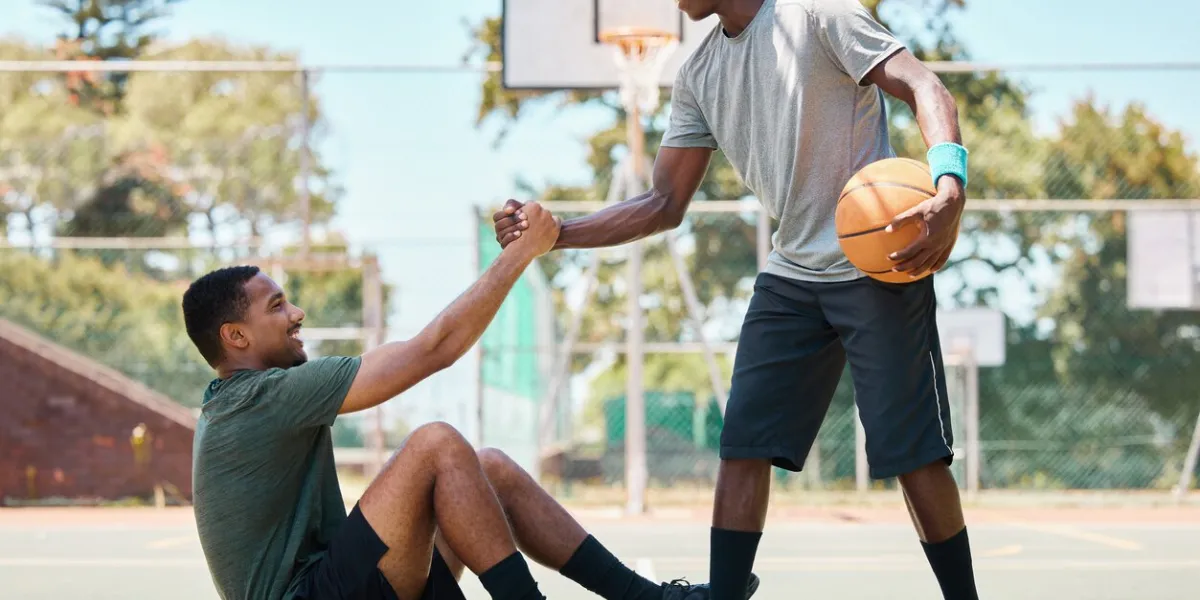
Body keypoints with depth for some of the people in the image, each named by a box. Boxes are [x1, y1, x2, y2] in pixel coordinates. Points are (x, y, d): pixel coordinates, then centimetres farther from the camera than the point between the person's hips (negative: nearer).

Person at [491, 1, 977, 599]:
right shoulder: (698, 75, 9)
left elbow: (924, 89, -18)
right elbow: (664, 205, 11)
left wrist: (949, 189, -37)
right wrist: (554, 234, -1)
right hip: (790, 275, 7)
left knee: (911, 452, -7)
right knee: (743, 445, 1)